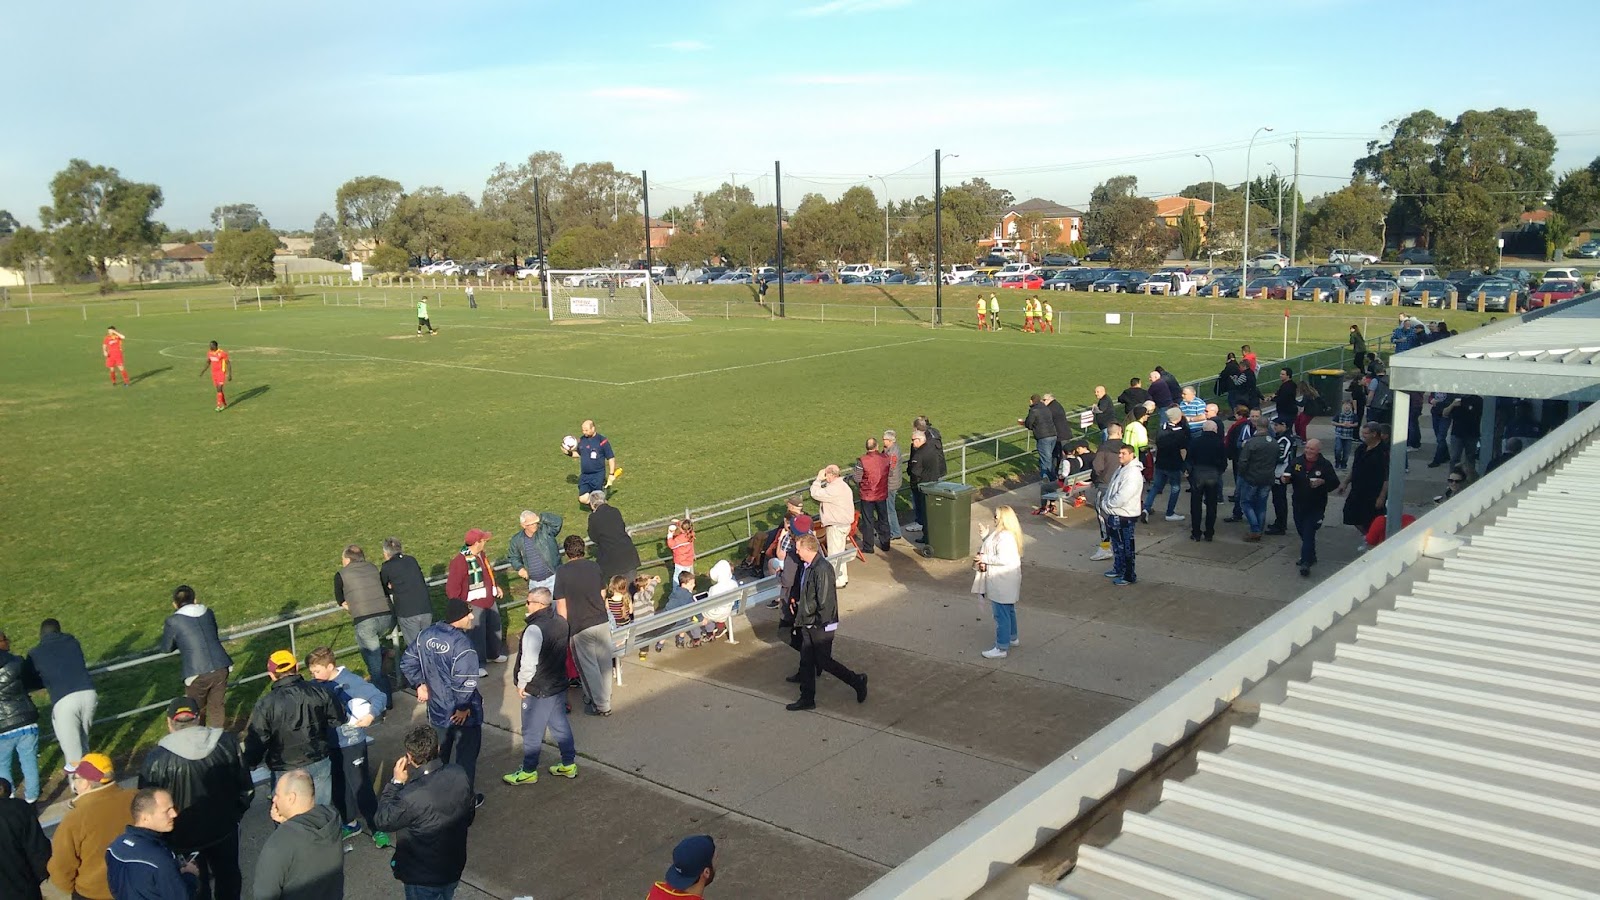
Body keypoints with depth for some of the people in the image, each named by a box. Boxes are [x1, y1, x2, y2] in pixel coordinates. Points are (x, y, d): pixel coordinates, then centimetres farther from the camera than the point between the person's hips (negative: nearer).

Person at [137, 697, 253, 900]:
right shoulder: (227, 743, -16)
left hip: (183, 839, -2)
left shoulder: (156, 760, -24)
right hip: (224, 831, 2)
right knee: (228, 877, 26)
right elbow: (246, 789, -7)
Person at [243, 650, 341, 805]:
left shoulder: (266, 704, -18)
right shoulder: (319, 692, -9)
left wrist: (249, 764, 6)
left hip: (286, 771, -3)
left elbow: (256, 741, -13)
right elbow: (338, 719, 5)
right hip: (320, 763, 3)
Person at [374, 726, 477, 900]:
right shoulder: (460, 775, -18)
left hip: (423, 876, -4)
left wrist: (396, 782, -10)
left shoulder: (411, 797, -35)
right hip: (454, 865, 5)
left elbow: (384, 821, -14)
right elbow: (468, 817, 0)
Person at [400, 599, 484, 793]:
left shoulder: (427, 635, -4)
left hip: (437, 711, 7)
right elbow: (465, 682, -32)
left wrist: (420, 684, 15)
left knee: (439, 755, 25)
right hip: (463, 715, -7)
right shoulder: (462, 644, -27)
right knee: (466, 756, 13)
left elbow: (407, 662, 7)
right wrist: (464, 707, -18)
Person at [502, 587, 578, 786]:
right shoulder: (561, 622, 0)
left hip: (538, 690, -8)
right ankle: (569, 764, 30)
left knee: (532, 732, 8)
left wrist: (521, 684, -10)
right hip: (559, 684, 8)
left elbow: (529, 662, -24)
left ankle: (529, 771, 21)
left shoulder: (534, 629, -26)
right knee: (560, 725, 20)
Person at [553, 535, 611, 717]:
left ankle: (601, 705, 14)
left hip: (580, 627, -4)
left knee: (588, 666, 8)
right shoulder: (595, 567, 1)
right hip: (602, 622, 4)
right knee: (604, 662, 18)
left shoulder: (562, 573, -11)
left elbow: (561, 605, -10)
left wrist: (564, 629, 0)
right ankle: (604, 696, 34)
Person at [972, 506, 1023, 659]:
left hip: (1002, 583, -11)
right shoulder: (1000, 533, 7)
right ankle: (1012, 638, 39)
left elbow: (1003, 559, -29)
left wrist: (984, 559, -19)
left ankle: (1001, 648, 3)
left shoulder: (1005, 537, -25)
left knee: (1001, 615, -3)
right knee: (1008, 610, 24)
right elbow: (994, 552, 16)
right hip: (1003, 581, 11)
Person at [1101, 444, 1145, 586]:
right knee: (1117, 545, 22)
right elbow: (1111, 490, 21)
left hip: (1124, 517, -10)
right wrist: (1104, 499, 3)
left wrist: (1105, 504, -14)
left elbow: (1121, 498, -27)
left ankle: (1129, 576, 10)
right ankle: (1118, 569, 37)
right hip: (1115, 516, 10)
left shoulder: (1132, 474, -23)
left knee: (1125, 547, 1)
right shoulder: (1121, 469, 11)